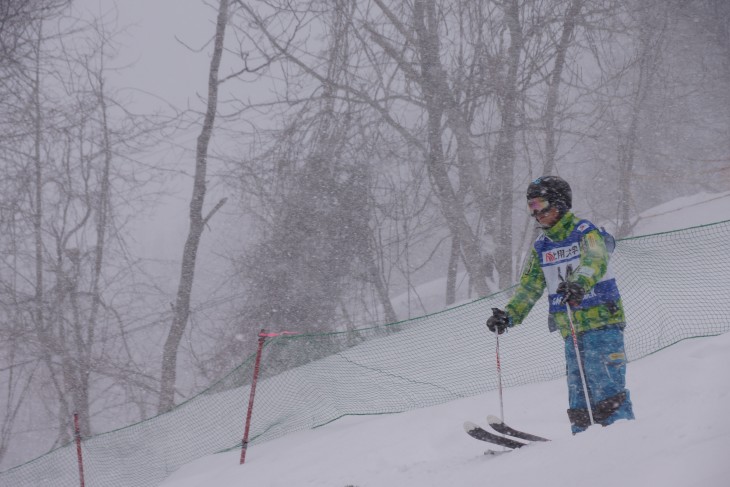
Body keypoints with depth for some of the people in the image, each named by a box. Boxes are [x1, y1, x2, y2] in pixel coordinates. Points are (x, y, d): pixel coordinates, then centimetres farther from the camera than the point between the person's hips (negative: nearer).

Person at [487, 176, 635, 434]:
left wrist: (579, 284, -46)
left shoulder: (586, 232, -6)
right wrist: (509, 315, 0)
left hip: (602, 321, -6)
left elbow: (595, 262, -26)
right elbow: (529, 287, 15)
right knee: (579, 394, 4)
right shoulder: (541, 247, 15)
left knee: (605, 384, -14)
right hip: (571, 330, 6)